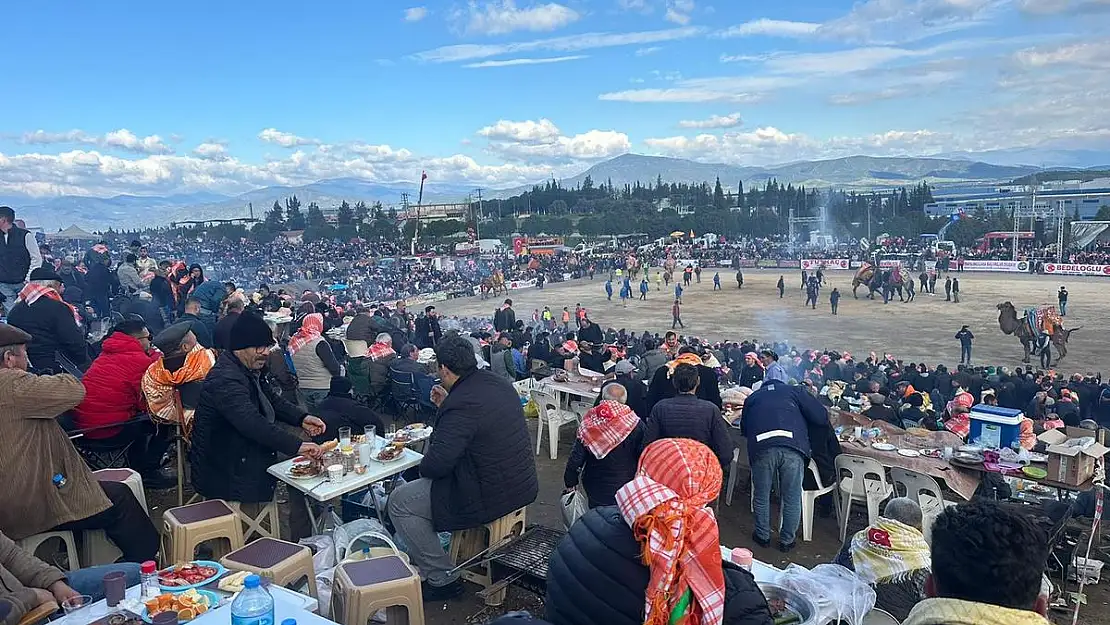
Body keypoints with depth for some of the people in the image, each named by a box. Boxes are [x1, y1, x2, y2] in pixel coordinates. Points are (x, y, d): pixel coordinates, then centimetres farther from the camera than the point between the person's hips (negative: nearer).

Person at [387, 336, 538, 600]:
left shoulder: (461, 403, -25)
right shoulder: (501, 384, 3)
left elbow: (435, 464, -24)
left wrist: (423, 464, -2)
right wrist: (446, 405, 16)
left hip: (490, 497, -10)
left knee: (399, 502, 4)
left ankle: (442, 579, 11)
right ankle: (423, 556, 41)